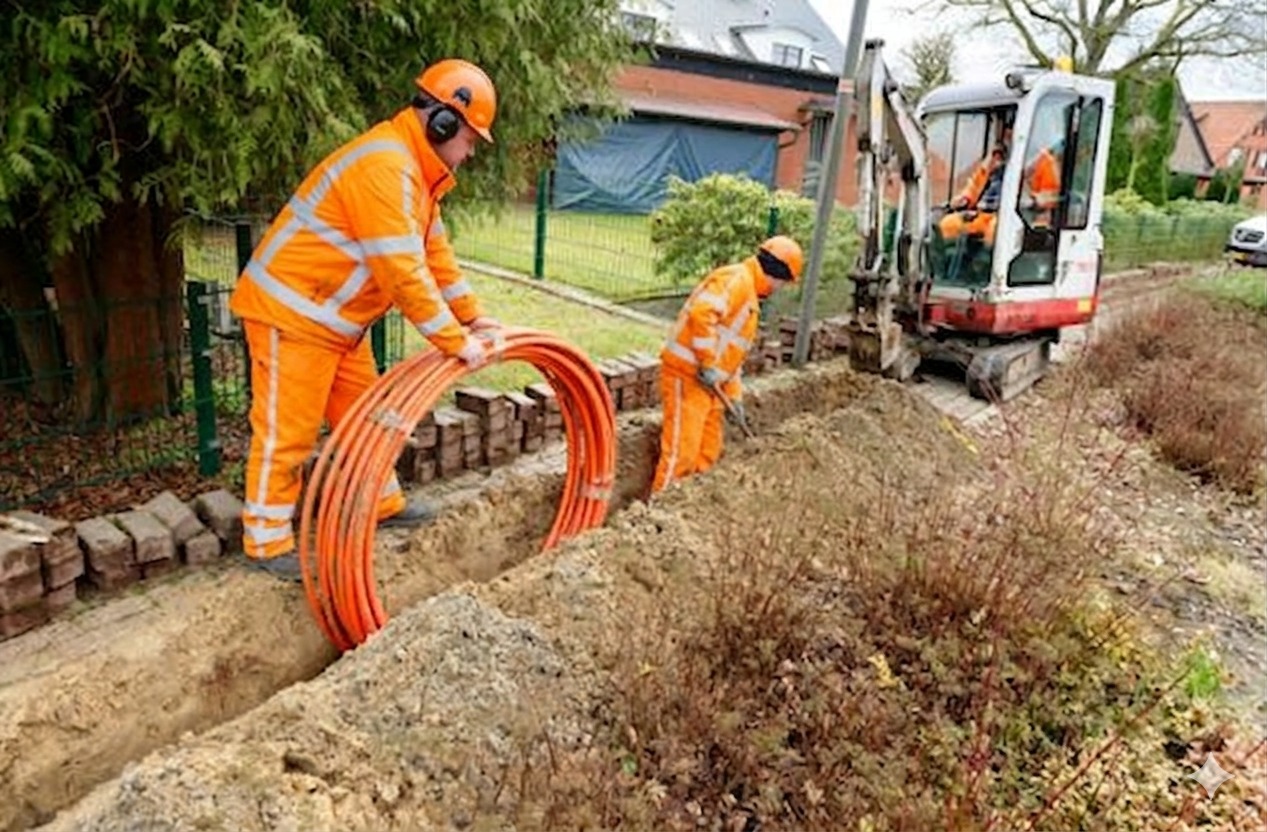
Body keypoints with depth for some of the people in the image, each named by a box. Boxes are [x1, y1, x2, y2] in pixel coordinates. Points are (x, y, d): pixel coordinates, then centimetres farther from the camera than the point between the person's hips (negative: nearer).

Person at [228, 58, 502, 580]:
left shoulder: (415, 167, 9)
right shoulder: (383, 167, -25)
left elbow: (434, 251, 12)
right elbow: (402, 271, -30)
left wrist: (470, 316, 7)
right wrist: (454, 341, -26)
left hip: (335, 317, 10)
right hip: (291, 311, -10)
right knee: (287, 430, -2)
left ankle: (383, 505, 32)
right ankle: (267, 543, 10)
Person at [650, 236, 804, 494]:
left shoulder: (749, 296, 23)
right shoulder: (735, 279, -10)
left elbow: (733, 354, 27)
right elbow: (701, 313, -28)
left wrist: (735, 395, 23)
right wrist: (708, 363, -25)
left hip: (708, 382, 10)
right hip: (687, 374, -10)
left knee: (708, 454, 14)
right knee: (681, 453, -9)